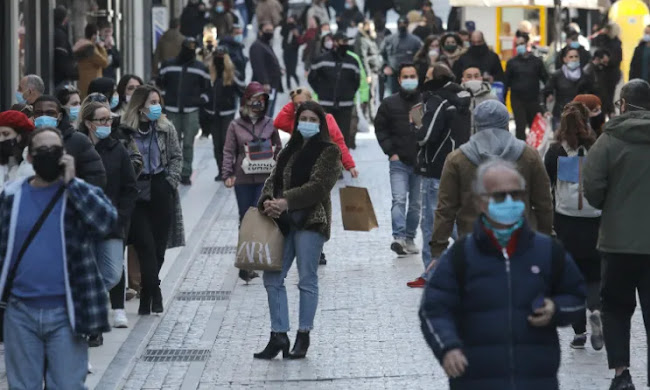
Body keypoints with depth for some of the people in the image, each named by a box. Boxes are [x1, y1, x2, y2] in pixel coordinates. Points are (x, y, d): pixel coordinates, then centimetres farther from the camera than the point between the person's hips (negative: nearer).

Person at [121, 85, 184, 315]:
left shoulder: (166, 128, 5)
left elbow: (176, 157, 7)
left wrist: (171, 181, -5)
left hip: (162, 193, 3)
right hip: (137, 193, -3)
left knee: (158, 245, 4)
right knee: (145, 244, -9)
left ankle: (147, 295, 15)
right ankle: (154, 292, -7)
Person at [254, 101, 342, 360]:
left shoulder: (329, 152, -2)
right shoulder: (290, 151, 19)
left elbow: (319, 186, -15)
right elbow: (274, 179, 12)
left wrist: (286, 202, -23)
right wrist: (268, 201, -10)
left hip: (311, 221, -6)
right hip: (283, 222, 6)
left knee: (307, 280, -1)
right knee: (272, 278, 2)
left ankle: (303, 336, 8)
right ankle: (279, 335, 8)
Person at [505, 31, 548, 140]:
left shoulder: (536, 61, 5)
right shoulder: (512, 62, 5)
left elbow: (545, 78, 5)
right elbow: (506, 82, 5)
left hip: (533, 100, 1)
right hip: (517, 100, -1)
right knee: (520, 127, -6)